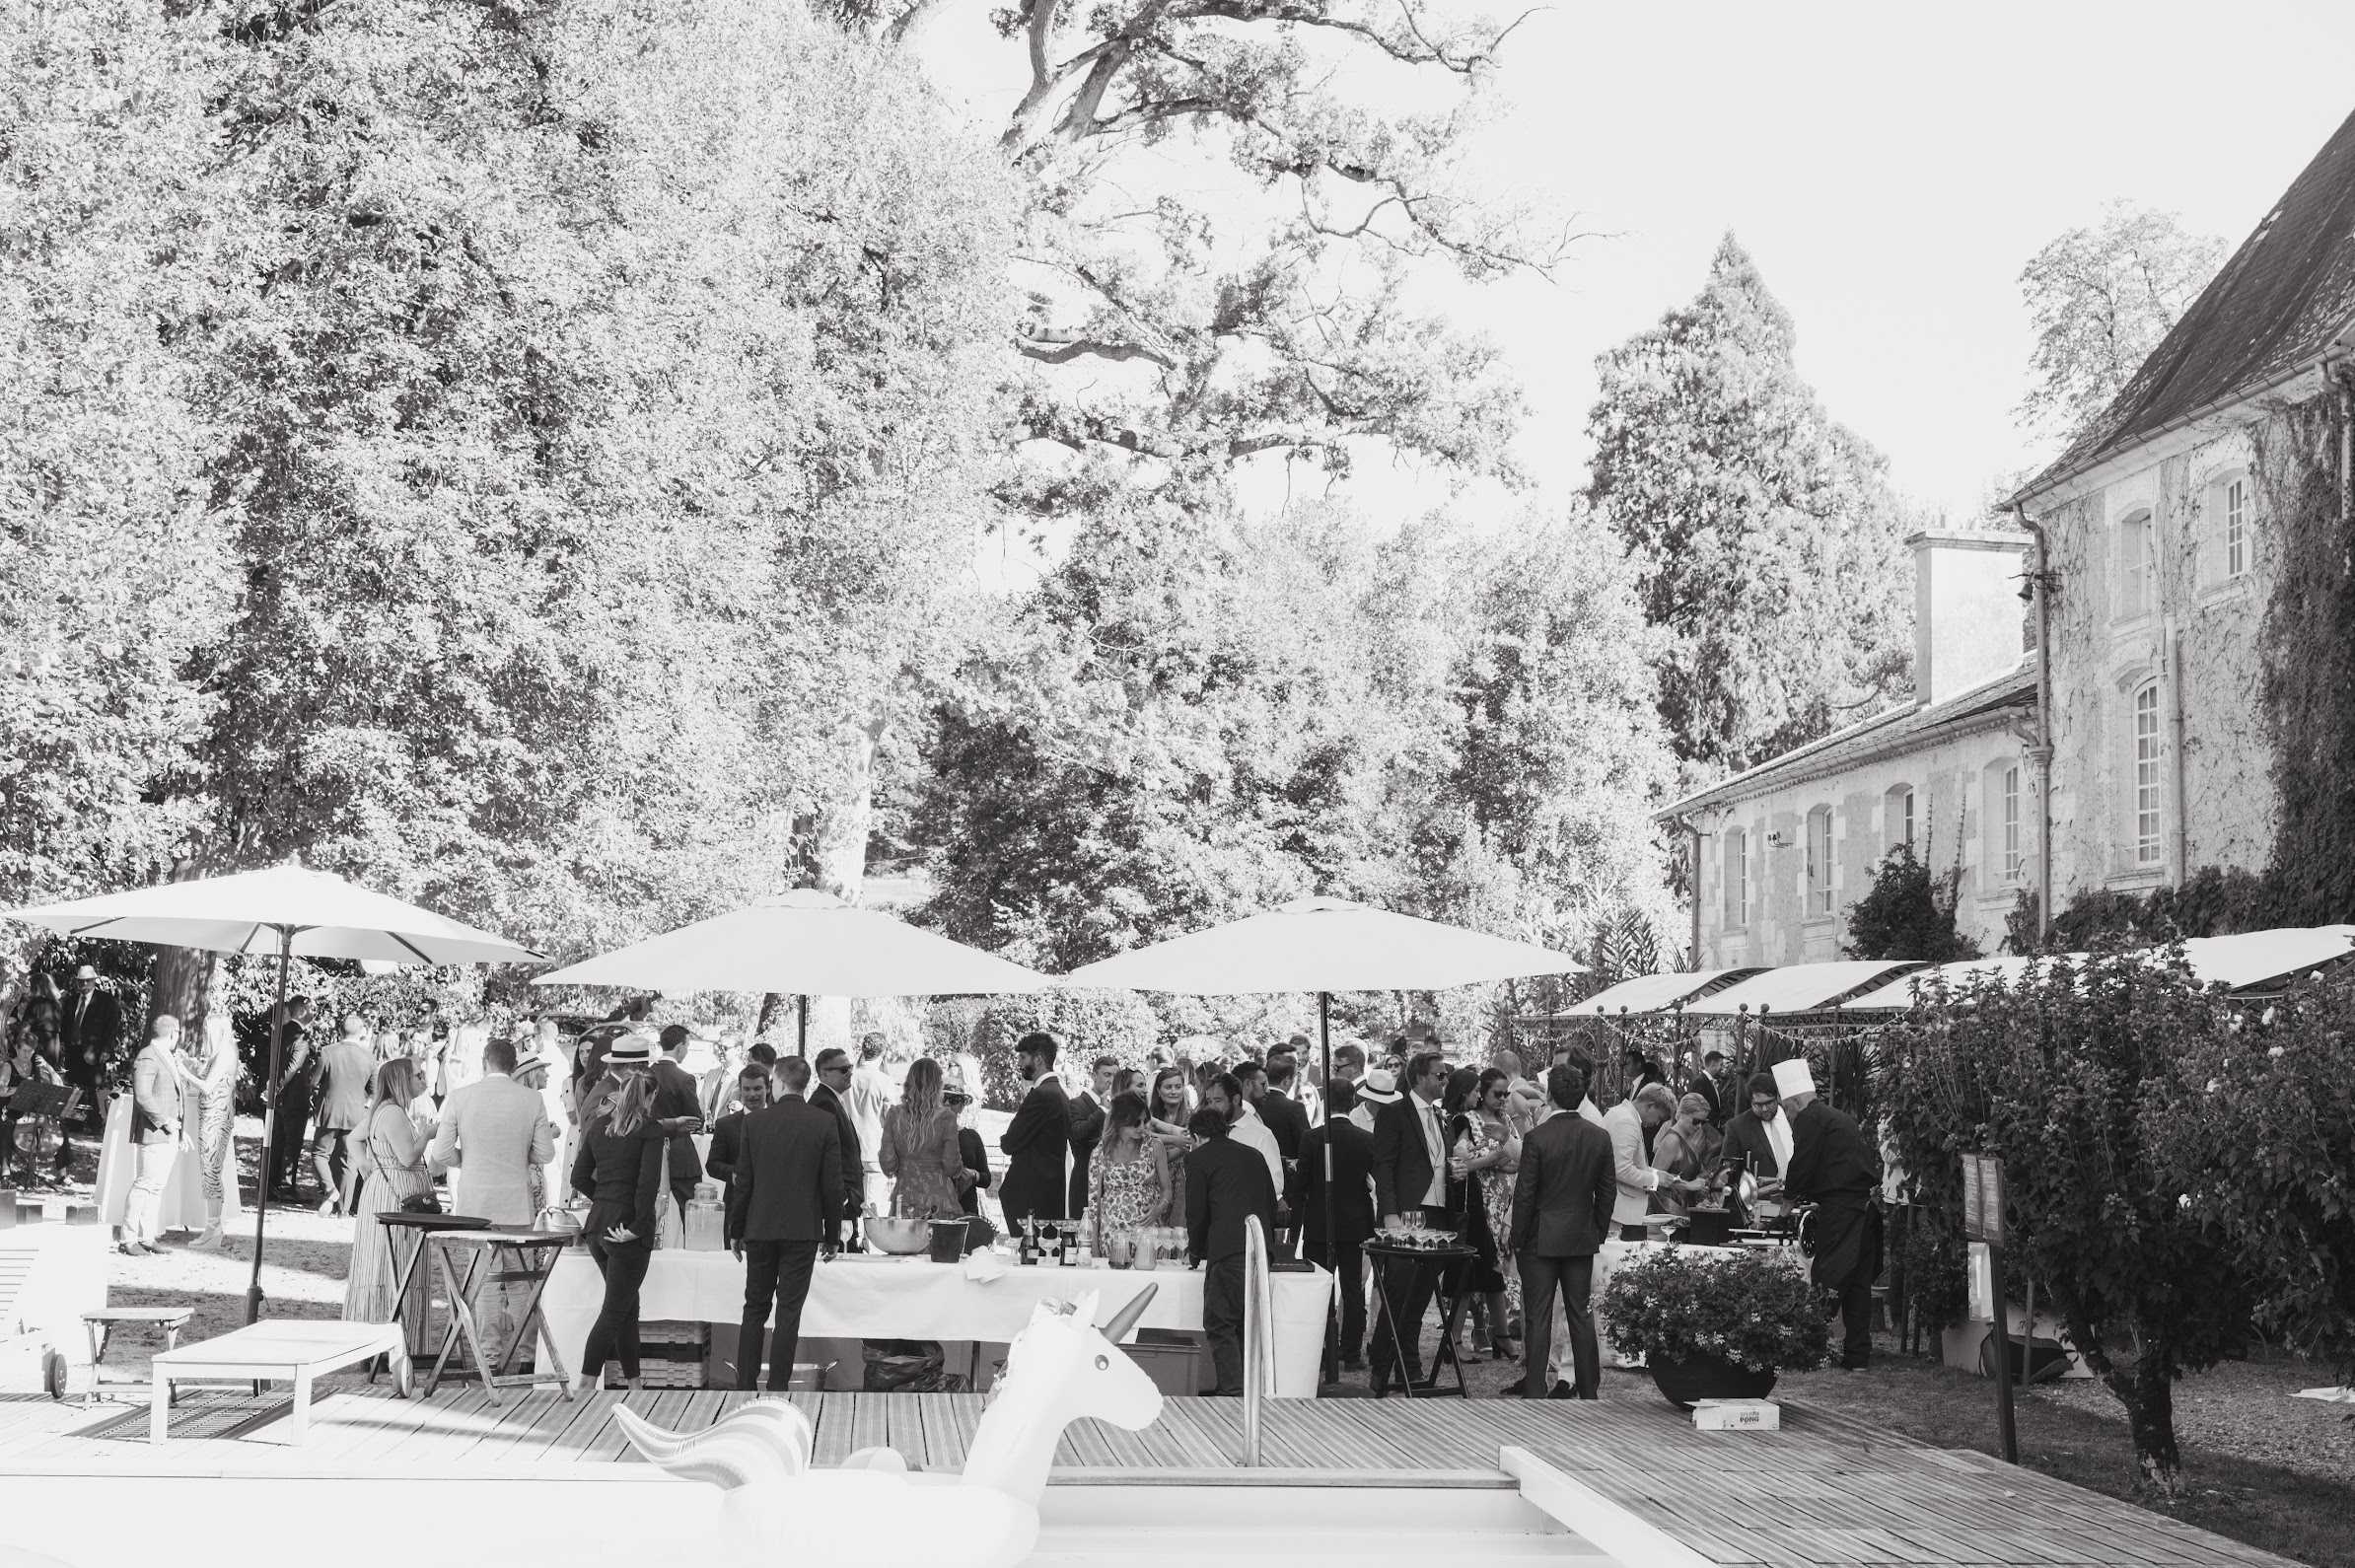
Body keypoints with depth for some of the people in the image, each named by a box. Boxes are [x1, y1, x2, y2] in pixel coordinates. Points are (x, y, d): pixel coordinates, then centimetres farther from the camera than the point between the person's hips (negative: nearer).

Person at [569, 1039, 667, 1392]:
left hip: (597, 1223, 6)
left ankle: (633, 1383, 24)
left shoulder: (599, 1124, 8)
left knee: (626, 1307, 18)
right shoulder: (651, 1130, -10)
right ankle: (586, 1384, -10)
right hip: (628, 1226, -6)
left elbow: (579, 1177, 10)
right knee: (614, 1312, -3)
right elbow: (649, 1184, -20)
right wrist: (638, 1226, -14)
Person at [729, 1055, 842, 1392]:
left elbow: (743, 1181, 1)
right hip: (803, 1229, -1)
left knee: (755, 1308, 12)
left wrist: (738, 1231, 10)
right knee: (789, 1310, 2)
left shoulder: (754, 1121, -2)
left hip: (760, 1228, 1)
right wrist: (831, 1235, 5)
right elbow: (832, 1184, -5)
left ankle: (745, 1383, 13)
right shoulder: (824, 1122, -5)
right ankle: (778, 1387, 2)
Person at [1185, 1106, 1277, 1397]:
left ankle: (1233, 1393, -12)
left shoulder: (1200, 1160, 6)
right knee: (1247, 1324, 13)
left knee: (1219, 1326, -3)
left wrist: (1196, 1251, 21)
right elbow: (1272, 1206, 22)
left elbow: (1197, 1213, 5)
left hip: (1227, 1253, -6)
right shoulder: (1253, 1157, 22)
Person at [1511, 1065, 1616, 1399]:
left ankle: (1535, 1394, 1)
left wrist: (1517, 1240, -2)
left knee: (1538, 1319, 1)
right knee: (1581, 1316, 11)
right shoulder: (1600, 1138, -1)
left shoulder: (1537, 1138, -14)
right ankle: (1589, 1391, 15)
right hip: (1582, 1240, 4)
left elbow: (1524, 1194, -11)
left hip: (1540, 1240, -4)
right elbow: (1608, 1192, 5)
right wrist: (1598, 1234, 15)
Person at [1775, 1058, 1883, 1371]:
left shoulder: (1810, 1120, -6)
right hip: (1866, 1209, 9)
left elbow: (1801, 1169, -11)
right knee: (1858, 1283, 10)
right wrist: (1799, 1191, 26)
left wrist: (1789, 1193, 11)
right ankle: (1858, 1354, 13)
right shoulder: (1842, 1119, 21)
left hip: (1840, 1213, -9)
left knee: (1828, 1283, -6)